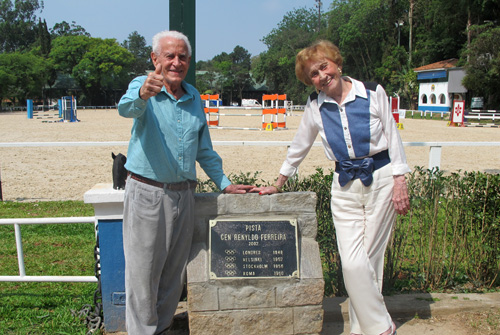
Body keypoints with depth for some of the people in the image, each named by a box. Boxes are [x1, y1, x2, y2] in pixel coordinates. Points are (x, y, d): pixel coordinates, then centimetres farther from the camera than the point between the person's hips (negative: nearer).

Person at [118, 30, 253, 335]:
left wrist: (224, 183, 16)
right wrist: (142, 95, -53)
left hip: (184, 195, 5)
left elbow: (204, 149, 18)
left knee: (174, 273, 14)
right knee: (143, 272, 3)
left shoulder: (195, 97, 10)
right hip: (147, 193, -5)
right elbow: (127, 108, -31)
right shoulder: (142, 86, -6)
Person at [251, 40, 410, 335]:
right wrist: (277, 185, 17)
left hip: (381, 179, -1)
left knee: (370, 258, 2)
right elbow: (299, 147, 13)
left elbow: (393, 137, 2)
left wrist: (399, 181, -4)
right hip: (345, 186, 2)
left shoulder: (373, 92, -3)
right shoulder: (315, 106, 3)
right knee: (353, 263, -7)